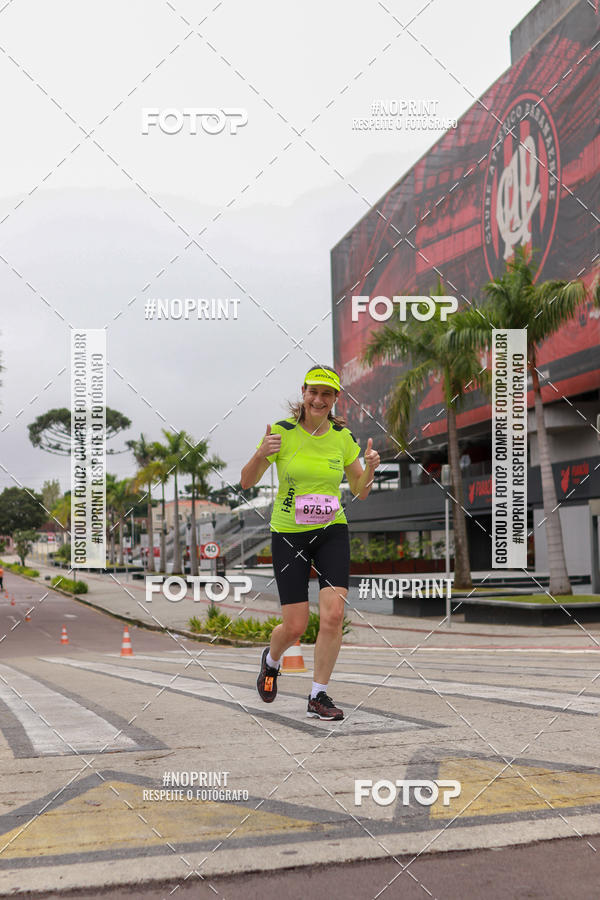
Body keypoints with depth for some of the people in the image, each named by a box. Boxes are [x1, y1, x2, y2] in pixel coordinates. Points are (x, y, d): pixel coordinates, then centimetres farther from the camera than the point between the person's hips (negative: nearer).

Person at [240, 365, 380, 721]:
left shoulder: (343, 437, 1)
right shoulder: (282, 431, -7)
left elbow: (360, 491, 8)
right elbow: (247, 482, -5)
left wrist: (370, 468, -14)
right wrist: (261, 454, -25)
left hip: (332, 532, 2)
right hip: (288, 534, -2)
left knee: (333, 615, -13)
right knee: (295, 627, -2)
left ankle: (319, 696, 6)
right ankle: (271, 660, 34)